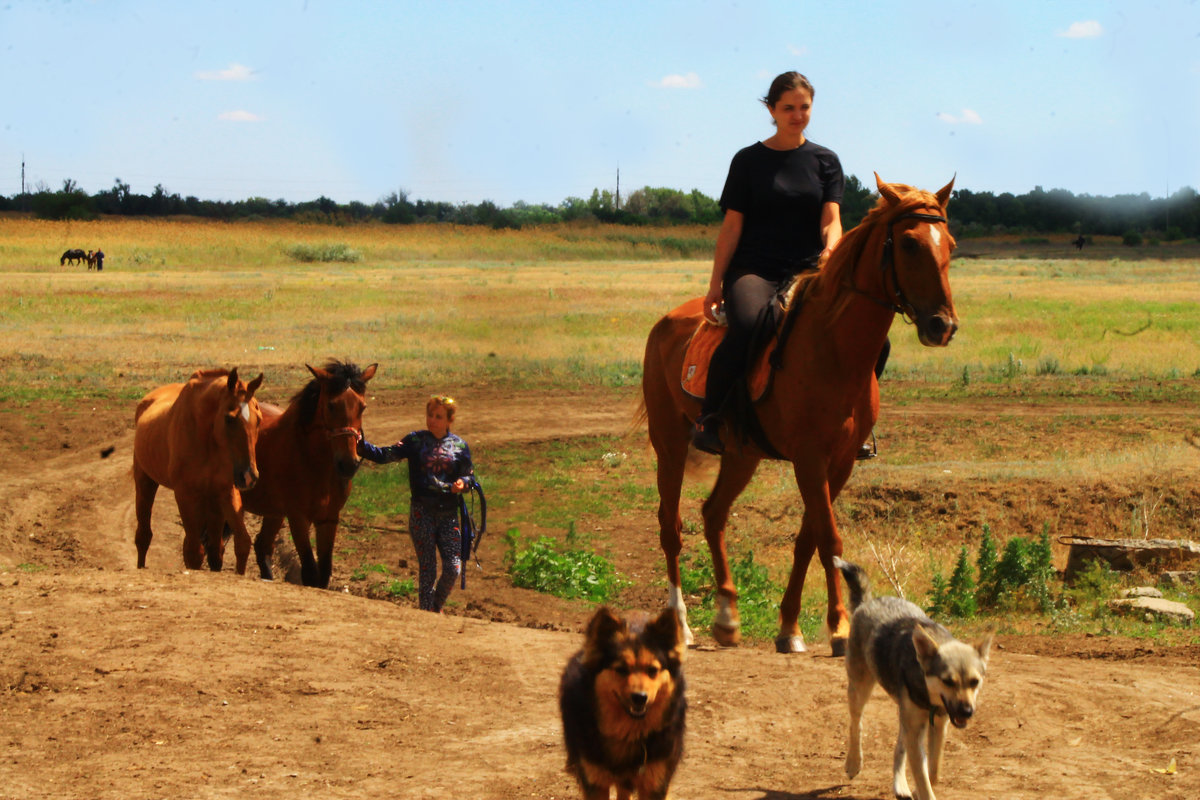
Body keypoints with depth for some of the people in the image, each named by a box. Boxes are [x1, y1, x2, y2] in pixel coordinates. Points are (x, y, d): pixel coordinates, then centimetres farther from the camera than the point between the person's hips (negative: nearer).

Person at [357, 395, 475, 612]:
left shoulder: (459, 446, 6)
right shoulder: (415, 441, 1)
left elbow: (469, 475, 13)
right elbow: (385, 455, -5)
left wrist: (463, 483, -11)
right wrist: (362, 446, -22)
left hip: (448, 513, 2)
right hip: (422, 513, -2)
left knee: (453, 568, -3)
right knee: (427, 568, 1)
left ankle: (437, 607, 24)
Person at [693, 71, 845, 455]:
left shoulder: (825, 161, 13)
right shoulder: (749, 160, 8)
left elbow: (831, 221, 2)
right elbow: (732, 226, 7)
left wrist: (830, 251, -21)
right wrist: (715, 284, 0)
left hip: (807, 271, 2)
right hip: (753, 269, -2)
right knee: (747, 326, -37)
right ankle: (709, 418, -22)